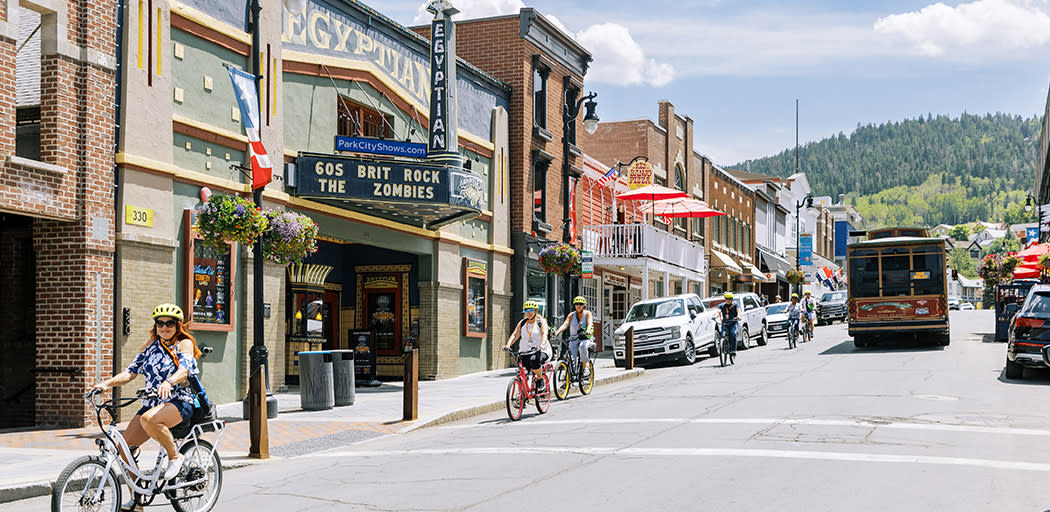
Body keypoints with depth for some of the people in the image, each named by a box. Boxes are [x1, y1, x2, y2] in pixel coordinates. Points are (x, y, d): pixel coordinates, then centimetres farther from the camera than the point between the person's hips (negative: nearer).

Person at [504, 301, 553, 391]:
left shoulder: (541, 321, 1)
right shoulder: (522, 322, 12)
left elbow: (544, 334, -16)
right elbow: (515, 335, 2)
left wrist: (542, 344, -38)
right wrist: (508, 345, -17)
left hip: (541, 351, -4)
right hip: (525, 351, 4)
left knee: (534, 360, -36)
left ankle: (540, 381, -15)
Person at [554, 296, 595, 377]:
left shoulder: (588, 314, 1)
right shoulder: (571, 315, 8)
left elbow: (590, 323, -17)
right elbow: (565, 324, -7)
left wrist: (588, 331, -40)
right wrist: (557, 332, -26)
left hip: (585, 338, -3)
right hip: (573, 339, 3)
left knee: (582, 346, -36)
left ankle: (584, 368, -24)